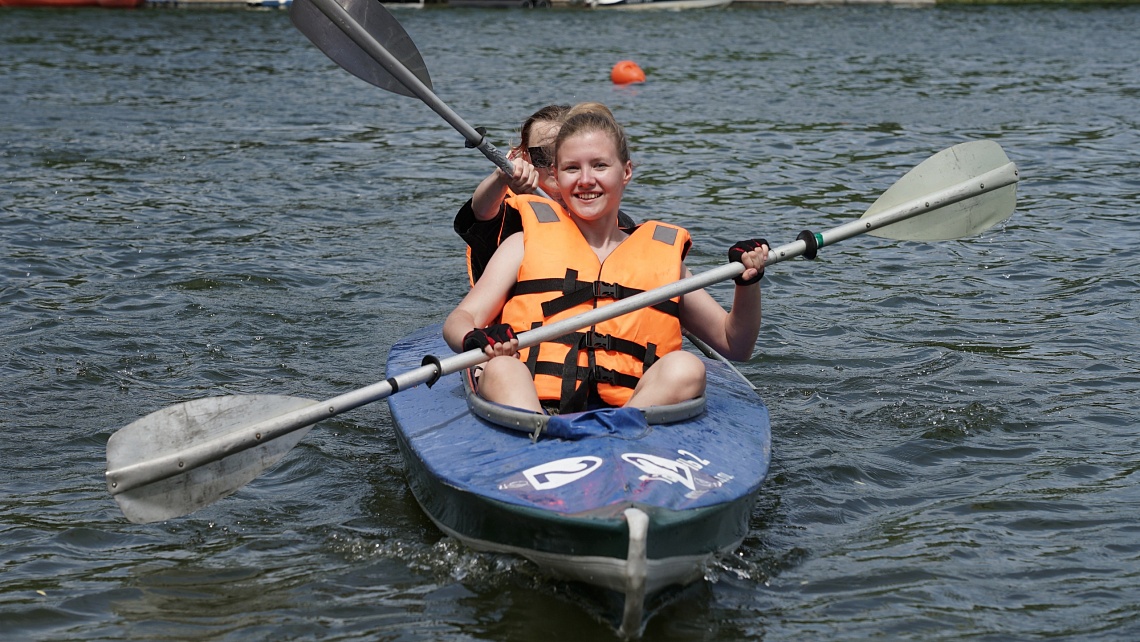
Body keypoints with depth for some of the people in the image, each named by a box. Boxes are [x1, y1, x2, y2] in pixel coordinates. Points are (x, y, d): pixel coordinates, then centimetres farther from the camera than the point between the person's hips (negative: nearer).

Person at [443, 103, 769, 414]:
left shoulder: (663, 257, 22)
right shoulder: (526, 244, 18)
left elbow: (735, 346, 24)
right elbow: (458, 321, 8)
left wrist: (747, 283, 4)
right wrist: (477, 340, -17)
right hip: (528, 403, -1)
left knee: (686, 368, -26)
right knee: (500, 368, -32)